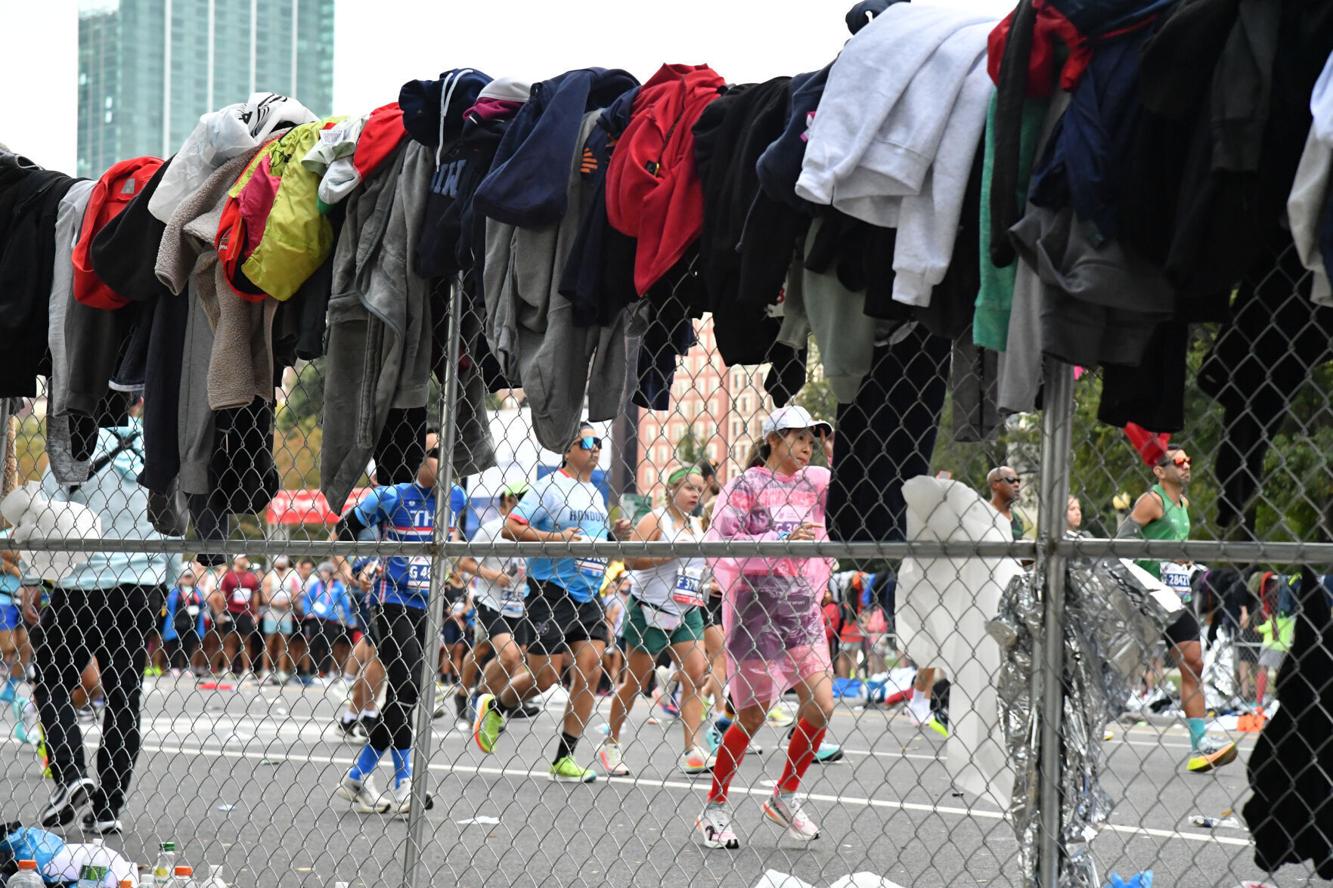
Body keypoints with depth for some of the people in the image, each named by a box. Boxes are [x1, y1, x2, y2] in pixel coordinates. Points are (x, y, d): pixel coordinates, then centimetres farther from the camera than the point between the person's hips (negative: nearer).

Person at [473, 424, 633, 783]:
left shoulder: (596, 494, 16)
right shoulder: (549, 487, -7)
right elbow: (511, 527, -12)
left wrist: (615, 534, 9)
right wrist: (553, 538, -22)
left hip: (587, 597, 6)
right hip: (550, 592, -6)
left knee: (590, 672, -6)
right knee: (543, 677, -4)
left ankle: (564, 760, 2)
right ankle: (494, 707, 28)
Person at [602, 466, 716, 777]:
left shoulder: (697, 525, 12)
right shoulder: (654, 520, -9)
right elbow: (632, 559, -21)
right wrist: (672, 554, -25)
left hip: (687, 612, 6)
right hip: (649, 611, -6)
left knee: (697, 674, -9)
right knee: (635, 682, 3)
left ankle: (692, 751, -13)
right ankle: (611, 743, 19)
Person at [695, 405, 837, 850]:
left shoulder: (817, 481, 9)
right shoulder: (745, 486, -7)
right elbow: (718, 545, -14)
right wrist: (781, 541, -23)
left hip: (803, 608, 6)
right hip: (755, 609, -6)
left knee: (820, 706, -1)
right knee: (752, 714, -2)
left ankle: (785, 796, 20)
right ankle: (714, 809, 13)